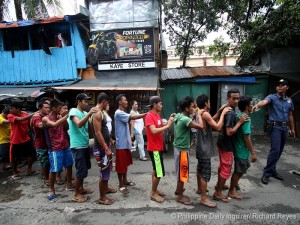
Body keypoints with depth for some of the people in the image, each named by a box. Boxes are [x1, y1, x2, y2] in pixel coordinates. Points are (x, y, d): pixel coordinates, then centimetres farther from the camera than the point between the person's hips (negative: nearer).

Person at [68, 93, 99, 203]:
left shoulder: (85, 113, 11)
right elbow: (79, 124, -31)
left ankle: (81, 188, 36)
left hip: (85, 145, 9)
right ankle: (77, 194, 16)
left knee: (84, 168, 19)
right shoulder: (73, 111, -13)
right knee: (81, 170, -2)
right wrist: (89, 113, -40)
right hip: (77, 146, -8)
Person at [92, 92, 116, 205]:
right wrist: (106, 148, -24)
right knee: (104, 171, -1)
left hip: (105, 146, 10)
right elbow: (98, 133, -25)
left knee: (107, 168, 23)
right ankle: (102, 197, 13)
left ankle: (106, 188, 42)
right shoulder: (97, 114, -20)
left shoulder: (101, 113, 11)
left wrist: (109, 141, 24)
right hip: (101, 148, -10)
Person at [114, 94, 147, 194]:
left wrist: (129, 139, 17)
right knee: (121, 164, 2)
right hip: (121, 143, -10)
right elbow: (133, 117, -27)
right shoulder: (119, 113, -17)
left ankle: (125, 180, 32)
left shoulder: (123, 113, 14)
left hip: (126, 143, 10)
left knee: (126, 163, 18)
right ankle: (121, 185, 13)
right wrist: (147, 114, -27)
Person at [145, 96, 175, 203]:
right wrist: (168, 125, -26)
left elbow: (162, 126, 14)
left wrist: (169, 120, 0)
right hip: (154, 148, -10)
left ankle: (154, 190, 32)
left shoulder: (157, 115, 9)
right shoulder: (149, 116, -20)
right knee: (159, 172, -3)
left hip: (158, 147, 10)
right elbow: (154, 131, -31)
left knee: (156, 170, 19)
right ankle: (153, 193, 13)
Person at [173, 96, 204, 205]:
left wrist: (193, 115, 7)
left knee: (180, 171, 24)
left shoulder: (179, 116, 4)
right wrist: (199, 114, -17)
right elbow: (200, 126, -32)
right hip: (182, 149, -10)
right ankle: (180, 196, 19)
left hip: (179, 147, 10)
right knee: (182, 172, 4)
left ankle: (178, 189, 41)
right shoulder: (185, 119, -25)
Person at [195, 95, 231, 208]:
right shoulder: (205, 114, -22)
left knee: (200, 169, 23)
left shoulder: (200, 113, 9)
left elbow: (212, 121, 19)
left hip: (201, 147, 11)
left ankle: (199, 189, 40)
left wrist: (219, 111, 8)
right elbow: (218, 127, -25)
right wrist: (223, 113, -15)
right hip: (205, 148, -11)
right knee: (205, 174, -3)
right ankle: (204, 198, 6)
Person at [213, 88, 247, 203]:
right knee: (226, 170, 2)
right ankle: (218, 193, 14)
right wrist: (240, 122, -21)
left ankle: (219, 184, 44)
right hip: (227, 146, -10)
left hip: (222, 143, 10)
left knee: (222, 166, 25)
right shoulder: (231, 113, -25)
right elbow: (229, 132, -29)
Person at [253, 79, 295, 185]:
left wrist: (292, 128, 21)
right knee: (275, 150, -13)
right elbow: (264, 101, -30)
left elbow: (290, 115, 19)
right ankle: (267, 173, -5)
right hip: (275, 127, -6)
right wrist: (257, 105, -53)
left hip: (285, 128, 6)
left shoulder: (289, 100, 12)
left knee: (279, 151, 11)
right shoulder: (272, 97, -6)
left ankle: (272, 170, 25)